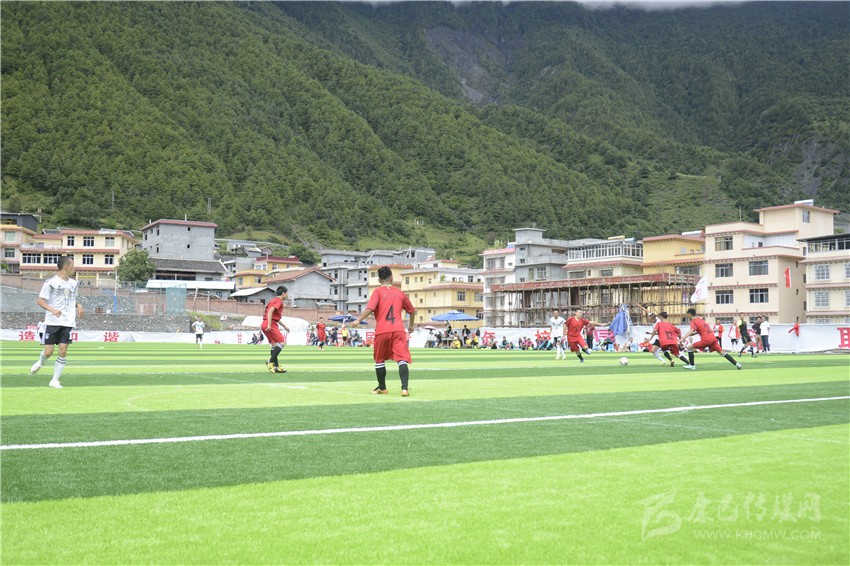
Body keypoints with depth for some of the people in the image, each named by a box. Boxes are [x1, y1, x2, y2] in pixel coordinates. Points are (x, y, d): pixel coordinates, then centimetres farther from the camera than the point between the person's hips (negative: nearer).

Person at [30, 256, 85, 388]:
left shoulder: (73, 283, 11)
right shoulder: (51, 282, -8)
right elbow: (39, 301, -8)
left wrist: (78, 305, 4)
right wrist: (52, 310, -24)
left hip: (67, 322, 4)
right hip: (52, 322, -4)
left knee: (63, 351, -4)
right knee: (49, 351, -3)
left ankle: (55, 380, 6)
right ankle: (40, 363, 33)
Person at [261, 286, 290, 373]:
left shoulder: (274, 300, 23)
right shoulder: (279, 301, -6)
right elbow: (270, 311, -21)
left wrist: (284, 326, 31)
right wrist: (269, 324, -27)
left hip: (265, 324, 10)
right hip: (271, 324, -10)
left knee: (274, 345, 11)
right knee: (282, 342, -9)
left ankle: (276, 366, 11)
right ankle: (270, 362, -14)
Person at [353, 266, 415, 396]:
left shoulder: (378, 291, 5)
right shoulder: (399, 292, 15)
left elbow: (370, 308, -14)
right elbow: (411, 310, 26)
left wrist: (359, 319, -10)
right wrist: (411, 325, 42)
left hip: (382, 331, -1)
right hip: (398, 330, 1)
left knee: (379, 360, 17)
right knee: (402, 359, -6)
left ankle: (382, 388, 29)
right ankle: (405, 388, -23)